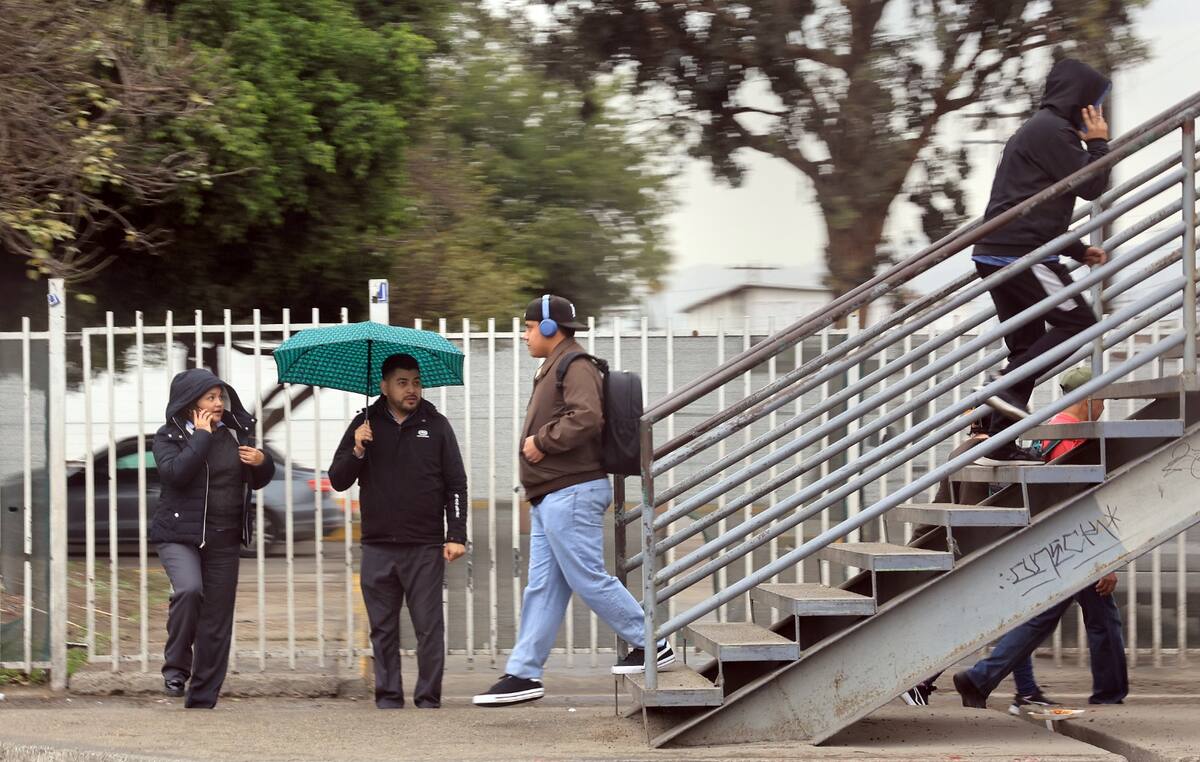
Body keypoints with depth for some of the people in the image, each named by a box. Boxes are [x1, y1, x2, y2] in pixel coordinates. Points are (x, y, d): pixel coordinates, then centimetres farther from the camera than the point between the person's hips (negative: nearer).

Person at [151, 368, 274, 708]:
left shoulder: (235, 432, 11)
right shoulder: (170, 435, -2)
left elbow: (257, 482, 20)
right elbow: (174, 473, -22)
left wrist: (262, 463, -2)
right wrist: (202, 437, -16)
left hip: (224, 540, 5)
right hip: (180, 535, -5)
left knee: (217, 622, 4)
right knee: (189, 589, -31)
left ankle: (202, 700, 12)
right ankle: (176, 666, -13)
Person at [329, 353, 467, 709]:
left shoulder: (436, 426, 5)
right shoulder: (365, 425, 8)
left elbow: (456, 485, 5)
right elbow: (338, 481, 7)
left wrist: (456, 536, -3)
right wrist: (357, 452, -11)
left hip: (425, 548, -1)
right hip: (378, 547, 2)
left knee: (429, 627, -3)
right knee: (383, 629, 5)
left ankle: (428, 699, 2)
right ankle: (388, 697, 10)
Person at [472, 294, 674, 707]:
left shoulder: (575, 367, -12)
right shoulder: (554, 368, 21)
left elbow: (587, 418, -28)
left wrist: (542, 441, -18)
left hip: (571, 495, -11)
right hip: (551, 498, 11)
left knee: (588, 579, -7)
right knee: (543, 587, 7)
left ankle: (652, 645, 3)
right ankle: (524, 673, 7)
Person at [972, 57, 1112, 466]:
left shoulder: (1036, 131, 26)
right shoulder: (1054, 131, -8)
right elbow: (1091, 186, -10)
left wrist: (1079, 251, 23)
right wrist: (1098, 144, 5)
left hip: (996, 254, 10)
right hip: (1023, 252, -10)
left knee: (1028, 343, 10)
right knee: (1076, 321, -6)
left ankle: (1000, 445, 5)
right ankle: (1009, 388, -16)